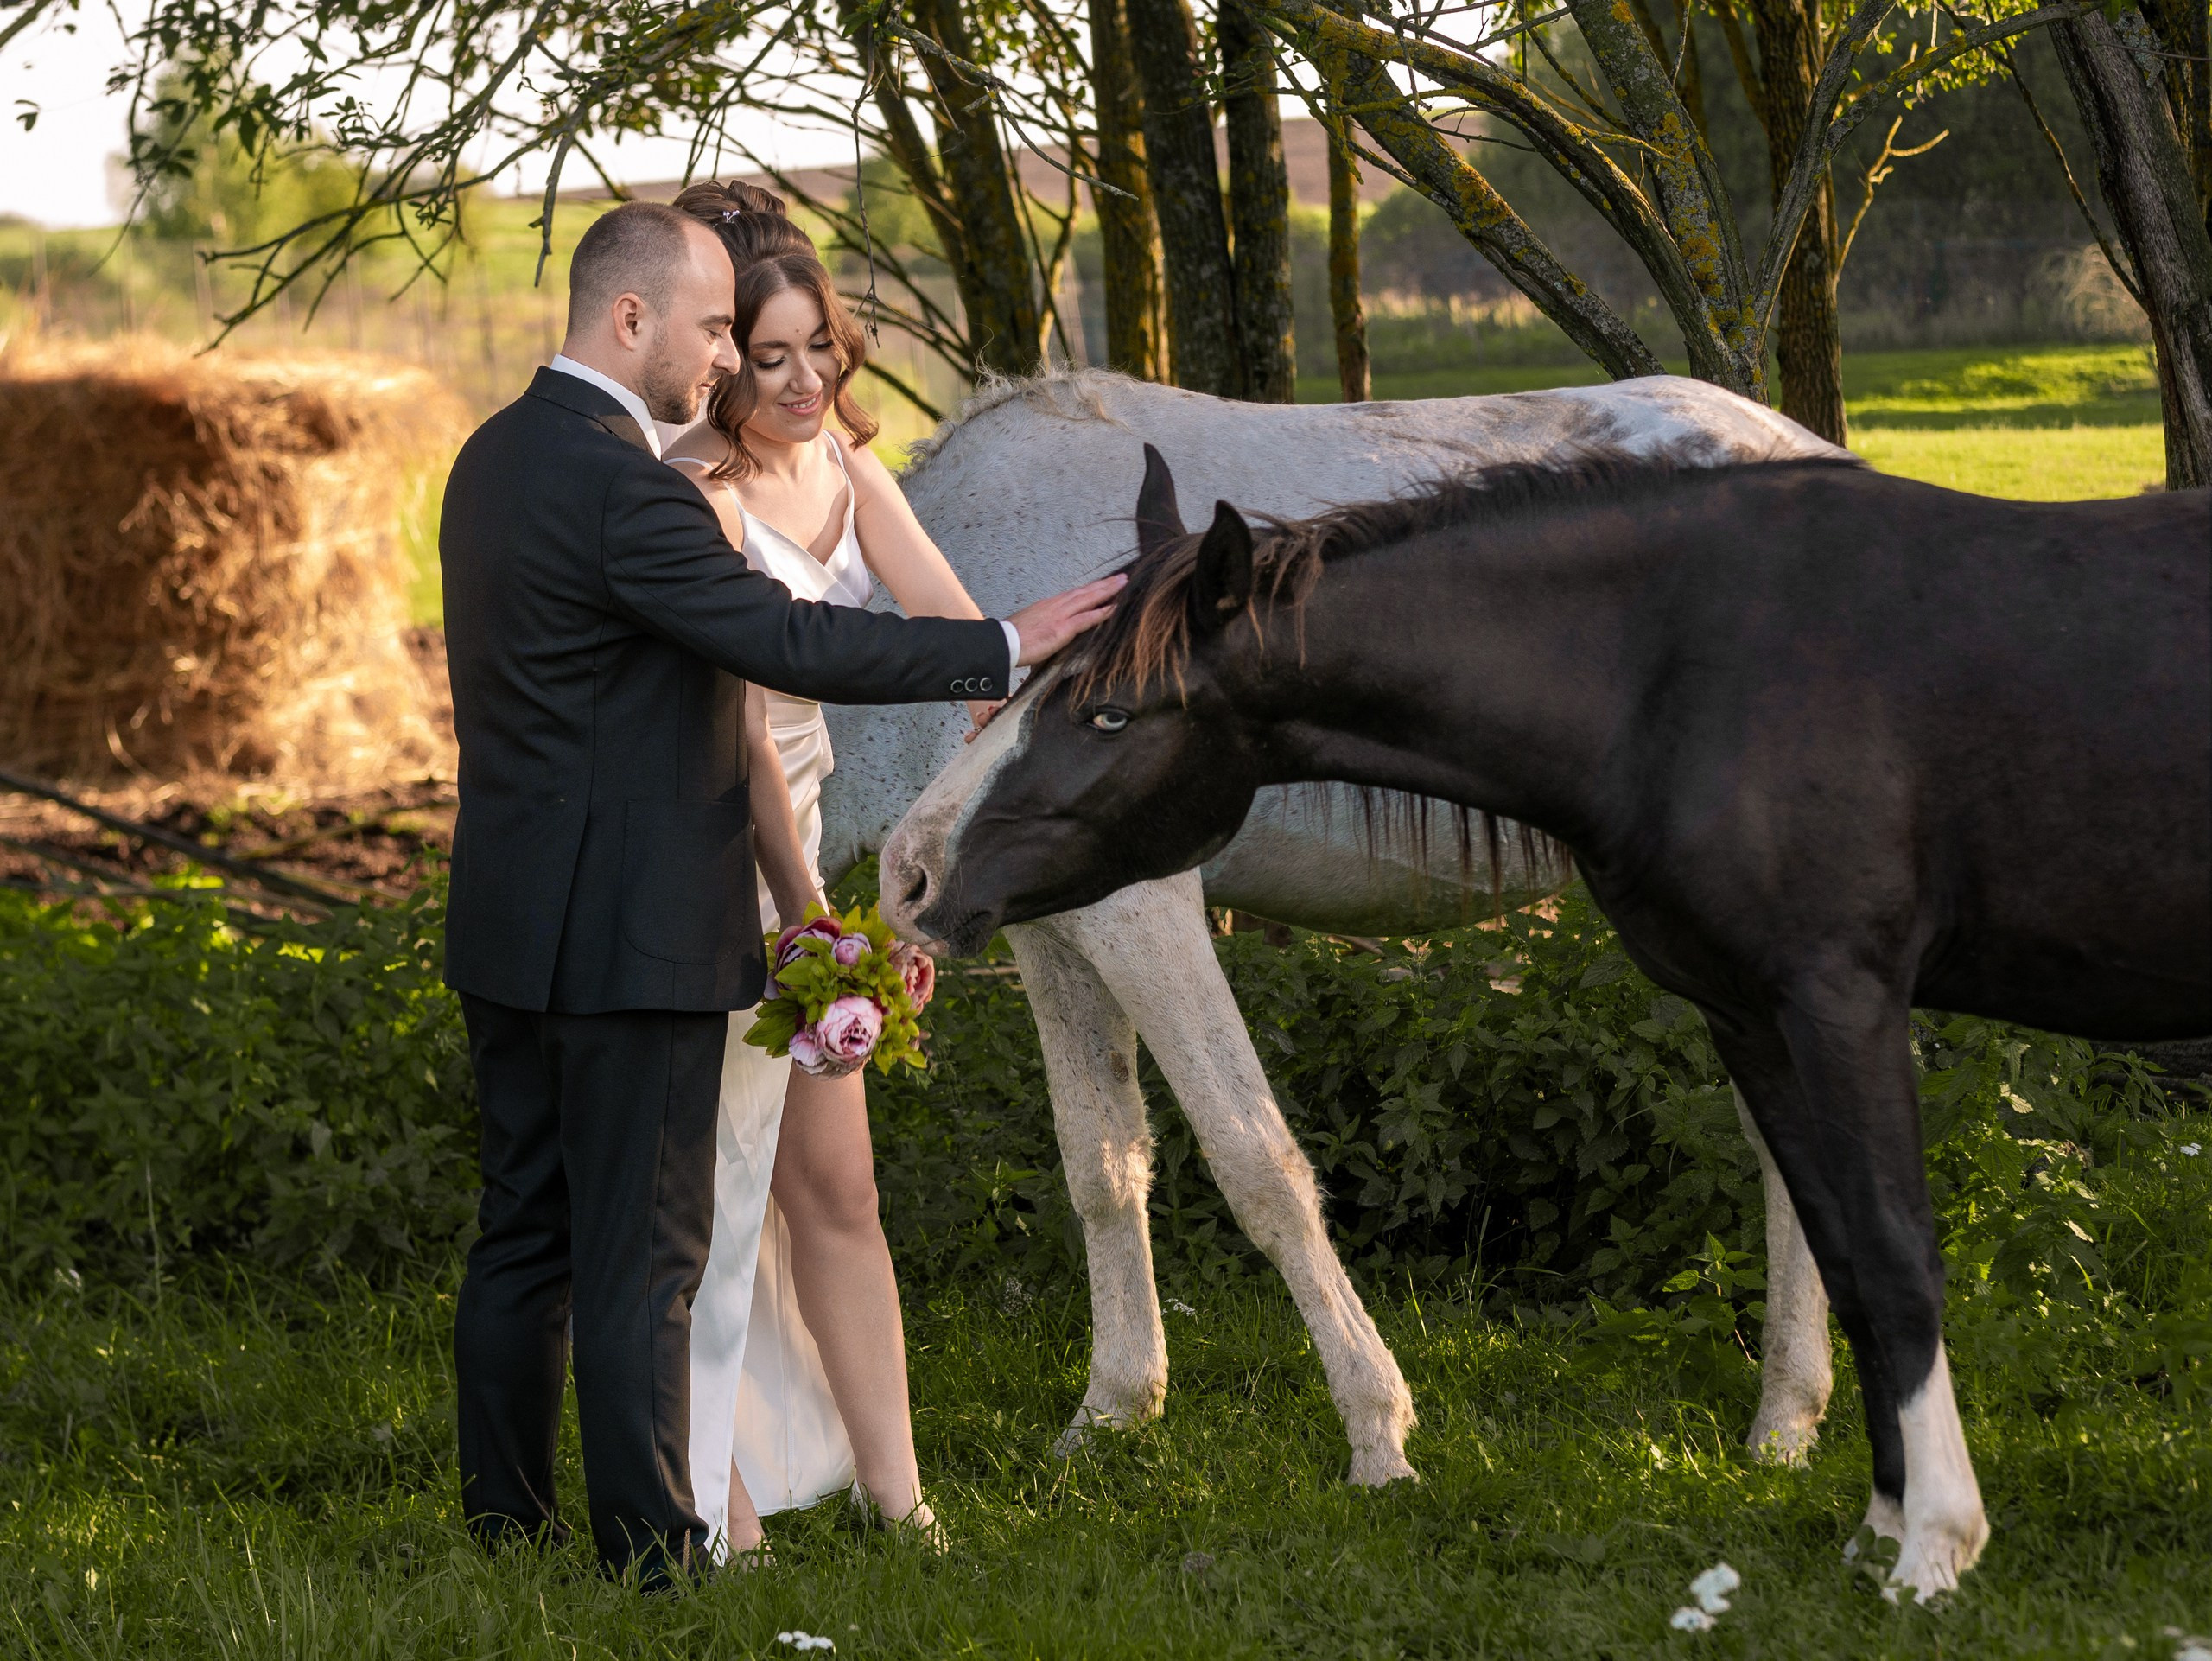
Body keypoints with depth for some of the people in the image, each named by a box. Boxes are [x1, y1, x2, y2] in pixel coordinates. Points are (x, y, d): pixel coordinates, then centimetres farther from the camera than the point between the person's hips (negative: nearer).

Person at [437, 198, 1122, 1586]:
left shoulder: (499, 455, 11)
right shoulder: (618, 482, -20)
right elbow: (789, 642, -22)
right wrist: (1006, 648, -18)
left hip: (512, 932, 9)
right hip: (629, 936, -9)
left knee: (525, 1243, 14)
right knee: (641, 1261, -4)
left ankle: (507, 1527, 20)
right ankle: (654, 1559, 0)